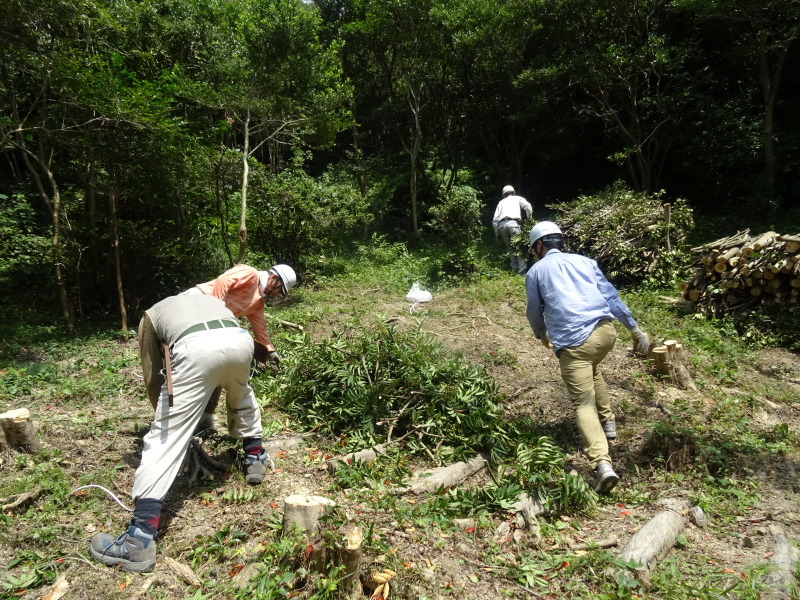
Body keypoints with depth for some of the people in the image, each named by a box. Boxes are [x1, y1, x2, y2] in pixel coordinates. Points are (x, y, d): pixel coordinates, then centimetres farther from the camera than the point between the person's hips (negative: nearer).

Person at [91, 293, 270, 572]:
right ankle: (255, 458, 47)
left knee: (165, 436, 2)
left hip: (195, 348, -4)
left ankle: (139, 539, -2)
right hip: (240, 339, 4)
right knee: (242, 396, 38)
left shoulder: (153, 313, 37)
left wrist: (165, 413, 47)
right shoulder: (211, 299, 46)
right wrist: (205, 413, 55)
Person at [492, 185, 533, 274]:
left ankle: (515, 270, 6)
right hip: (513, 223, -3)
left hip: (501, 225, 4)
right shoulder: (517, 198, 23)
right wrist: (529, 219, 17)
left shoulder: (501, 202, 28)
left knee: (510, 249, 12)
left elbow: (495, 220, 19)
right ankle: (522, 271, -13)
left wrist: (497, 233, 25)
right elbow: (528, 206, 4)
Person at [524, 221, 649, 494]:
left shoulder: (536, 271, 13)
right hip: (605, 331, 5)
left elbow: (534, 312, 20)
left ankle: (602, 464, -21)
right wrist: (634, 328, 20)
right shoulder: (585, 261, 21)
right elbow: (611, 296, 17)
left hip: (571, 341, -5)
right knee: (591, 369, 36)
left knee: (584, 403, -5)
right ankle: (608, 422, 39)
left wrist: (542, 336, 40)